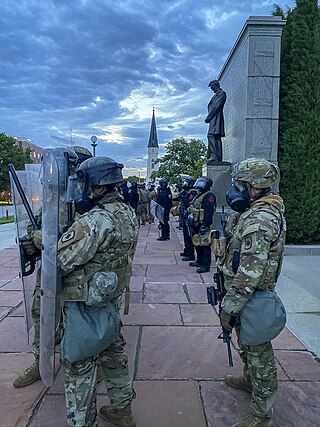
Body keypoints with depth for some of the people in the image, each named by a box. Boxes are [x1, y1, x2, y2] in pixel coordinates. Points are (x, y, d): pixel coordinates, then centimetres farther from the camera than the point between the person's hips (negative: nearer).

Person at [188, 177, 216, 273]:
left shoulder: (209, 196, -13)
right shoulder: (199, 195, 19)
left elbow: (209, 212, -21)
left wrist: (204, 225, -25)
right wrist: (191, 217, 24)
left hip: (203, 224, -10)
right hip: (196, 224, 10)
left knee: (205, 245, -6)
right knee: (197, 244, 19)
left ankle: (206, 265, -2)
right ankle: (199, 261, 32)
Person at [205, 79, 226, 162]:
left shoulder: (221, 93, 0)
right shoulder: (217, 94, 28)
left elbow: (216, 106, -11)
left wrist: (208, 117, -13)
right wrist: (209, 118, 8)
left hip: (216, 118, -10)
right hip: (213, 119, 10)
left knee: (211, 135, -21)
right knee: (216, 138, 3)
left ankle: (215, 156, -27)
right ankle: (218, 159, 1)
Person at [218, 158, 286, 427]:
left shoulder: (259, 219, -26)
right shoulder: (258, 212, 7)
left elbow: (250, 272, -30)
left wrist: (229, 307, -24)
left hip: (250, 299, -10)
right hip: (251, 295, 10)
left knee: (258, 351, 6)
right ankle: (249, 380, 50)